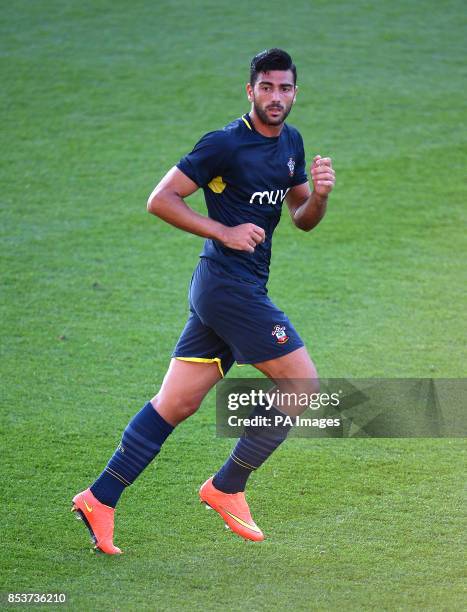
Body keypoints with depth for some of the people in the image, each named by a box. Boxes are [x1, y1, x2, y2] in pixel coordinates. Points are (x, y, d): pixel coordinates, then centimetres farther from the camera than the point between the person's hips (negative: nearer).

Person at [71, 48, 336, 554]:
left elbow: (302, 220, 20)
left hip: (239, 289, 8)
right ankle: (227, 488, 4)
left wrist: (319, 195, -2)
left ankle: (100, 499, 8)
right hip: (229, 282, -8)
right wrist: (225, 232, -15)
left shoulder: (290, 142, 14)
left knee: (177, 403, 6)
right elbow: (160, 199, -11)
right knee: (303, 385, -6)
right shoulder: (225, 144, -12)